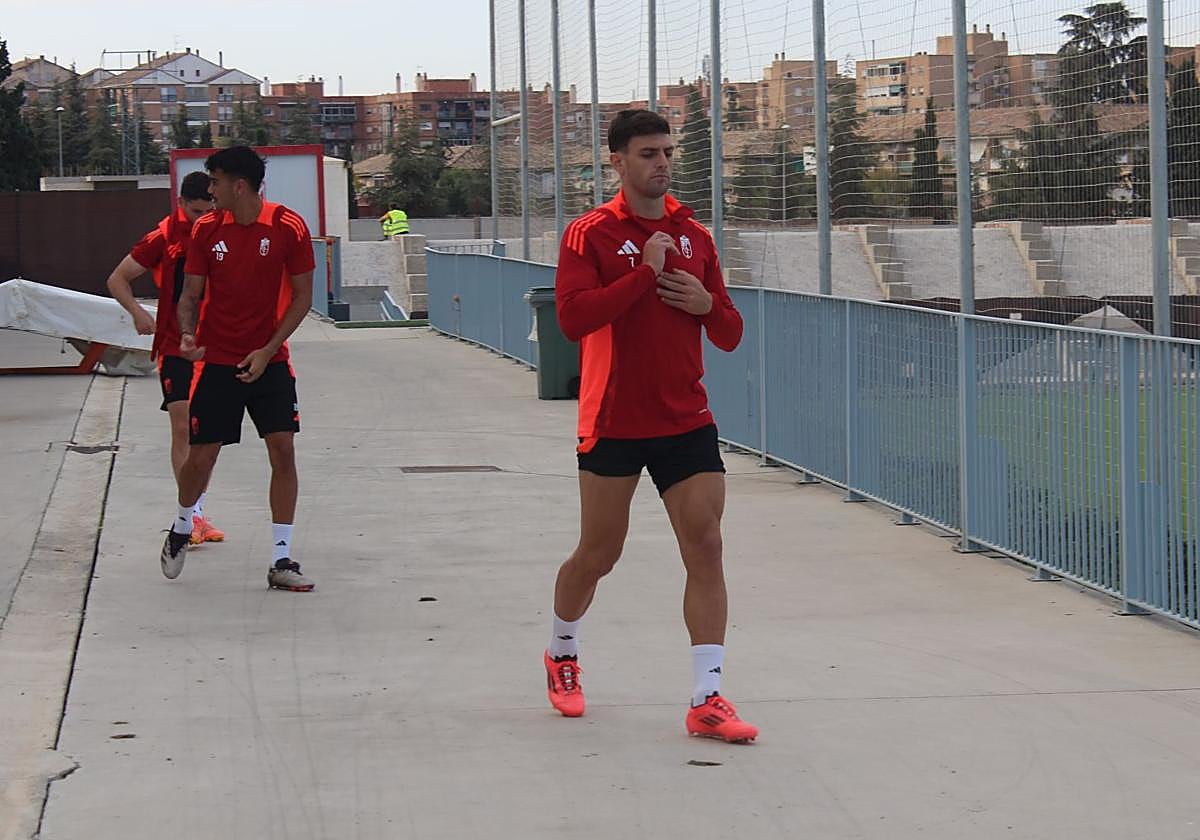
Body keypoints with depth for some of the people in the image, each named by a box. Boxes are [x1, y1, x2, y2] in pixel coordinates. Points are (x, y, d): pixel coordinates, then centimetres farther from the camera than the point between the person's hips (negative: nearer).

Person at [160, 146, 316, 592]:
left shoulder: (289, 227, -7)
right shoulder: (206, 230, -1)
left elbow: (302, 295, -2)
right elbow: (190, 293, 6)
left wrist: (268, 350, -10)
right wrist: (187, 334, -15)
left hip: (269, 362, -1)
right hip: (217, 362, 1)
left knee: (283, 451, -8)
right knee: (201, 457, 1)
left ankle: (281, 562, -1)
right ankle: (181, 528, 32)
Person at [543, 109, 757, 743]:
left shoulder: (694, 236, 9)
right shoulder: (589, 234, -5)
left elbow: (729, 336, 13)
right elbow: (572, 317, -20)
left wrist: (706, 303, -8)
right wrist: (646, 274, -19)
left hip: (686, 422, 3)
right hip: (613, 423, -3)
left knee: (705, 548, -8)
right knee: (598, 554, 8)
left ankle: (707, 699, -7)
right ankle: (562, 654, 37)